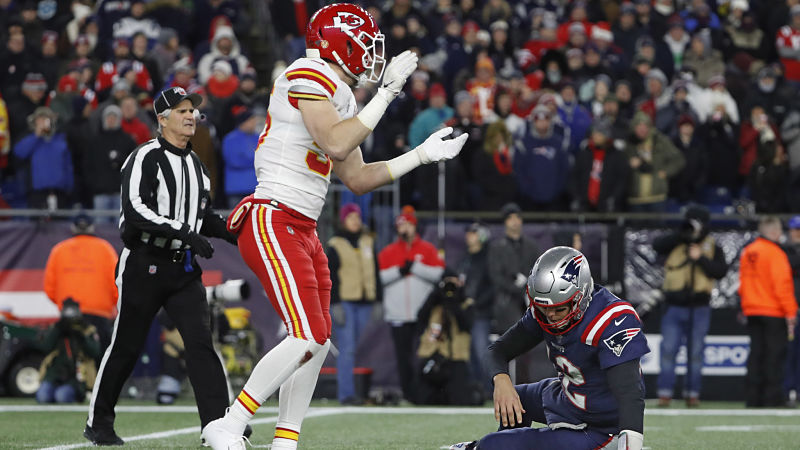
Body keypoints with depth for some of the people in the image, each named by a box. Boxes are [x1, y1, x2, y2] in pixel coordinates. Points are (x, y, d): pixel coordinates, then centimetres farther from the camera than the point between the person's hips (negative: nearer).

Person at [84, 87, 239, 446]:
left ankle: (217, 422, -17)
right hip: (144, 266, -6)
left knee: (200, 341, -10)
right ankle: (98, 423, 18)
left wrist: (234, 234, 5)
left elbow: (205, 218, 23)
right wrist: (183, 232, -29)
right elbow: (135, 209, -22)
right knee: (126, 347, 3)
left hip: (183, 268, 6)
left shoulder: (196, 164, 15)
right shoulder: (146, 158, -9)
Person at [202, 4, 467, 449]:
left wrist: (423, 155, 23)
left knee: (318, 340, 10)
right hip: (273, 223, -10)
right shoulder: (308, 77, -11)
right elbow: (337, 145, -24)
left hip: (302, 230, 10)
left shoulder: (339, 95, 19)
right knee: (306, 338, -16)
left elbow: (358, 178, 23)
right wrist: (387, 92, -18)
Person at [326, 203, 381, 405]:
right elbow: (331, 276, -4)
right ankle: (346, 393, -11)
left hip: (364, 302, 5)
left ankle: (346, 390, 8)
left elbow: (375, 272, 18)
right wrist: (335, 304, -11)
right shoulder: (336, 245, 0)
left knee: (353, 349, 4)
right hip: (345, 302, -5)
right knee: (347, 349, -10)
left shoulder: (368, 243, 14)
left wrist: (377, 300, 13)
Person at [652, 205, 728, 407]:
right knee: (668, 350, -5)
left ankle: (692, 393, 13)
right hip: (675, 308, 0)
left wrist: (701, 259, -18)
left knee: (696, 353, 5)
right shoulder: (675, 243, 5)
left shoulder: (712, 247, 6)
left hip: (699, 309, 0)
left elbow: (720, 271, -7)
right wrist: (681, 236, -25)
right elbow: (657, 245, -16)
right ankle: (665, 393, -1)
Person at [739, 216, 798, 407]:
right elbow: (782, 285, -16)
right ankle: (773, 399, -7)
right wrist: (790, 312, -14)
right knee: (774, 356, -4)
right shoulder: (775, 253, -13)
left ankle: (752, 399, 8)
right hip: (773, 313, -7)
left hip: (751, 312, 7)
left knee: (756, 355, 9)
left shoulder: (747, 252, 11)